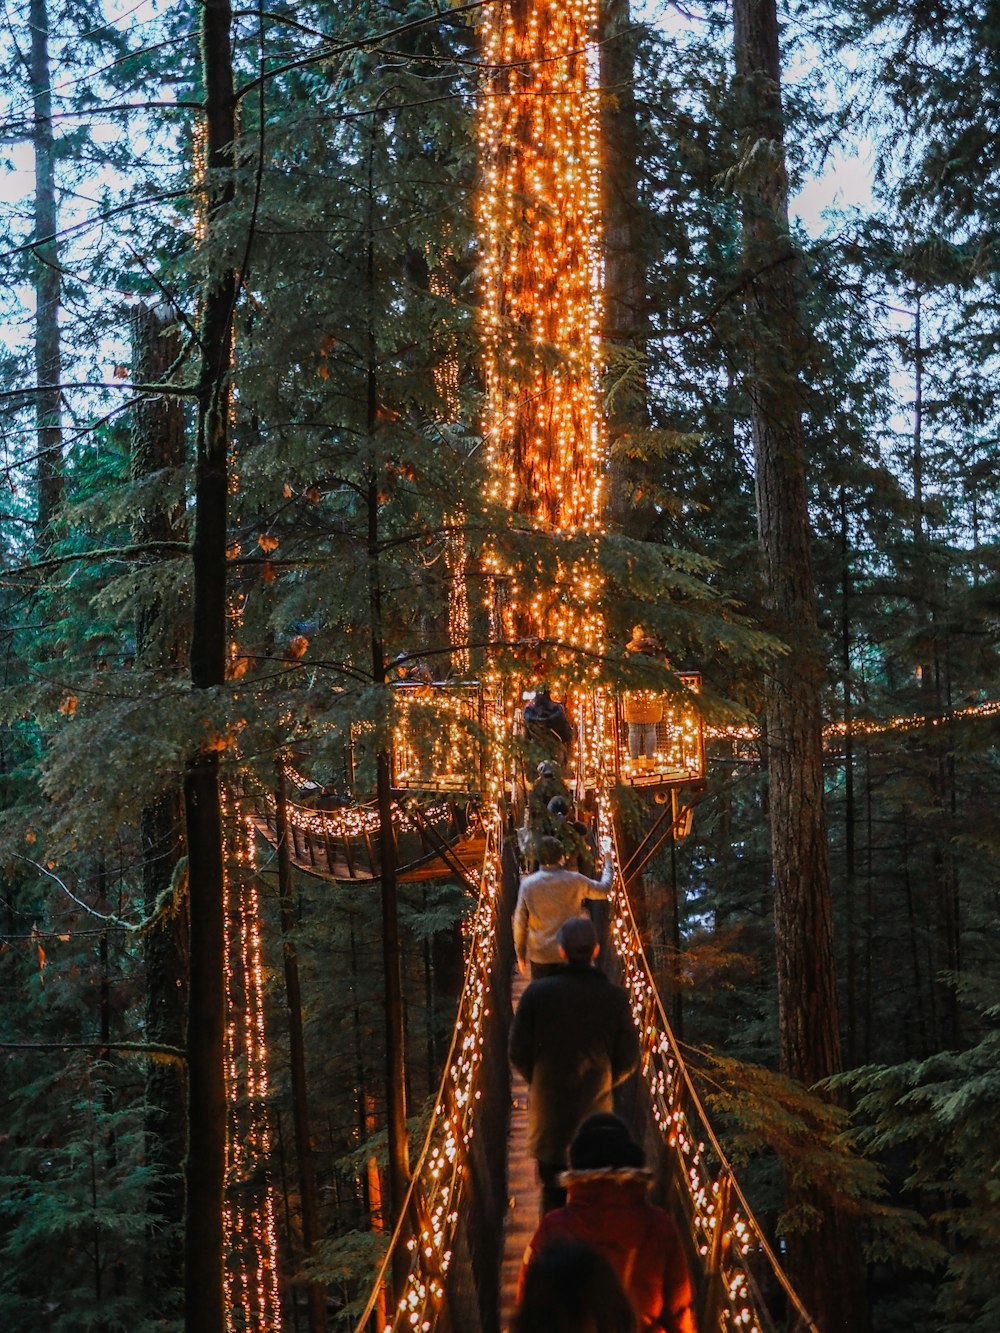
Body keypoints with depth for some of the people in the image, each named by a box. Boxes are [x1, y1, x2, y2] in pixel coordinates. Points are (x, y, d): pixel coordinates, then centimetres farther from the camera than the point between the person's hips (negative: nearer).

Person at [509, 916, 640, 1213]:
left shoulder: (537, 993, -11)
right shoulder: (615, 998, -9)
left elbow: (518, 1052, -6)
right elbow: (628, 1058, -3)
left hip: (548, 1112, 0)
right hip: (595, 1111, 0)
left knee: (552, 1192, 13)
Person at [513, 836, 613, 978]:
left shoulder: (528, 884, -7)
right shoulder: (574, 881, -7)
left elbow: (520, 922, -3)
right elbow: (604, 890, 10)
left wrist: (520, 953, 9)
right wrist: (608, 864, 27)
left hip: (540, 955, 0)